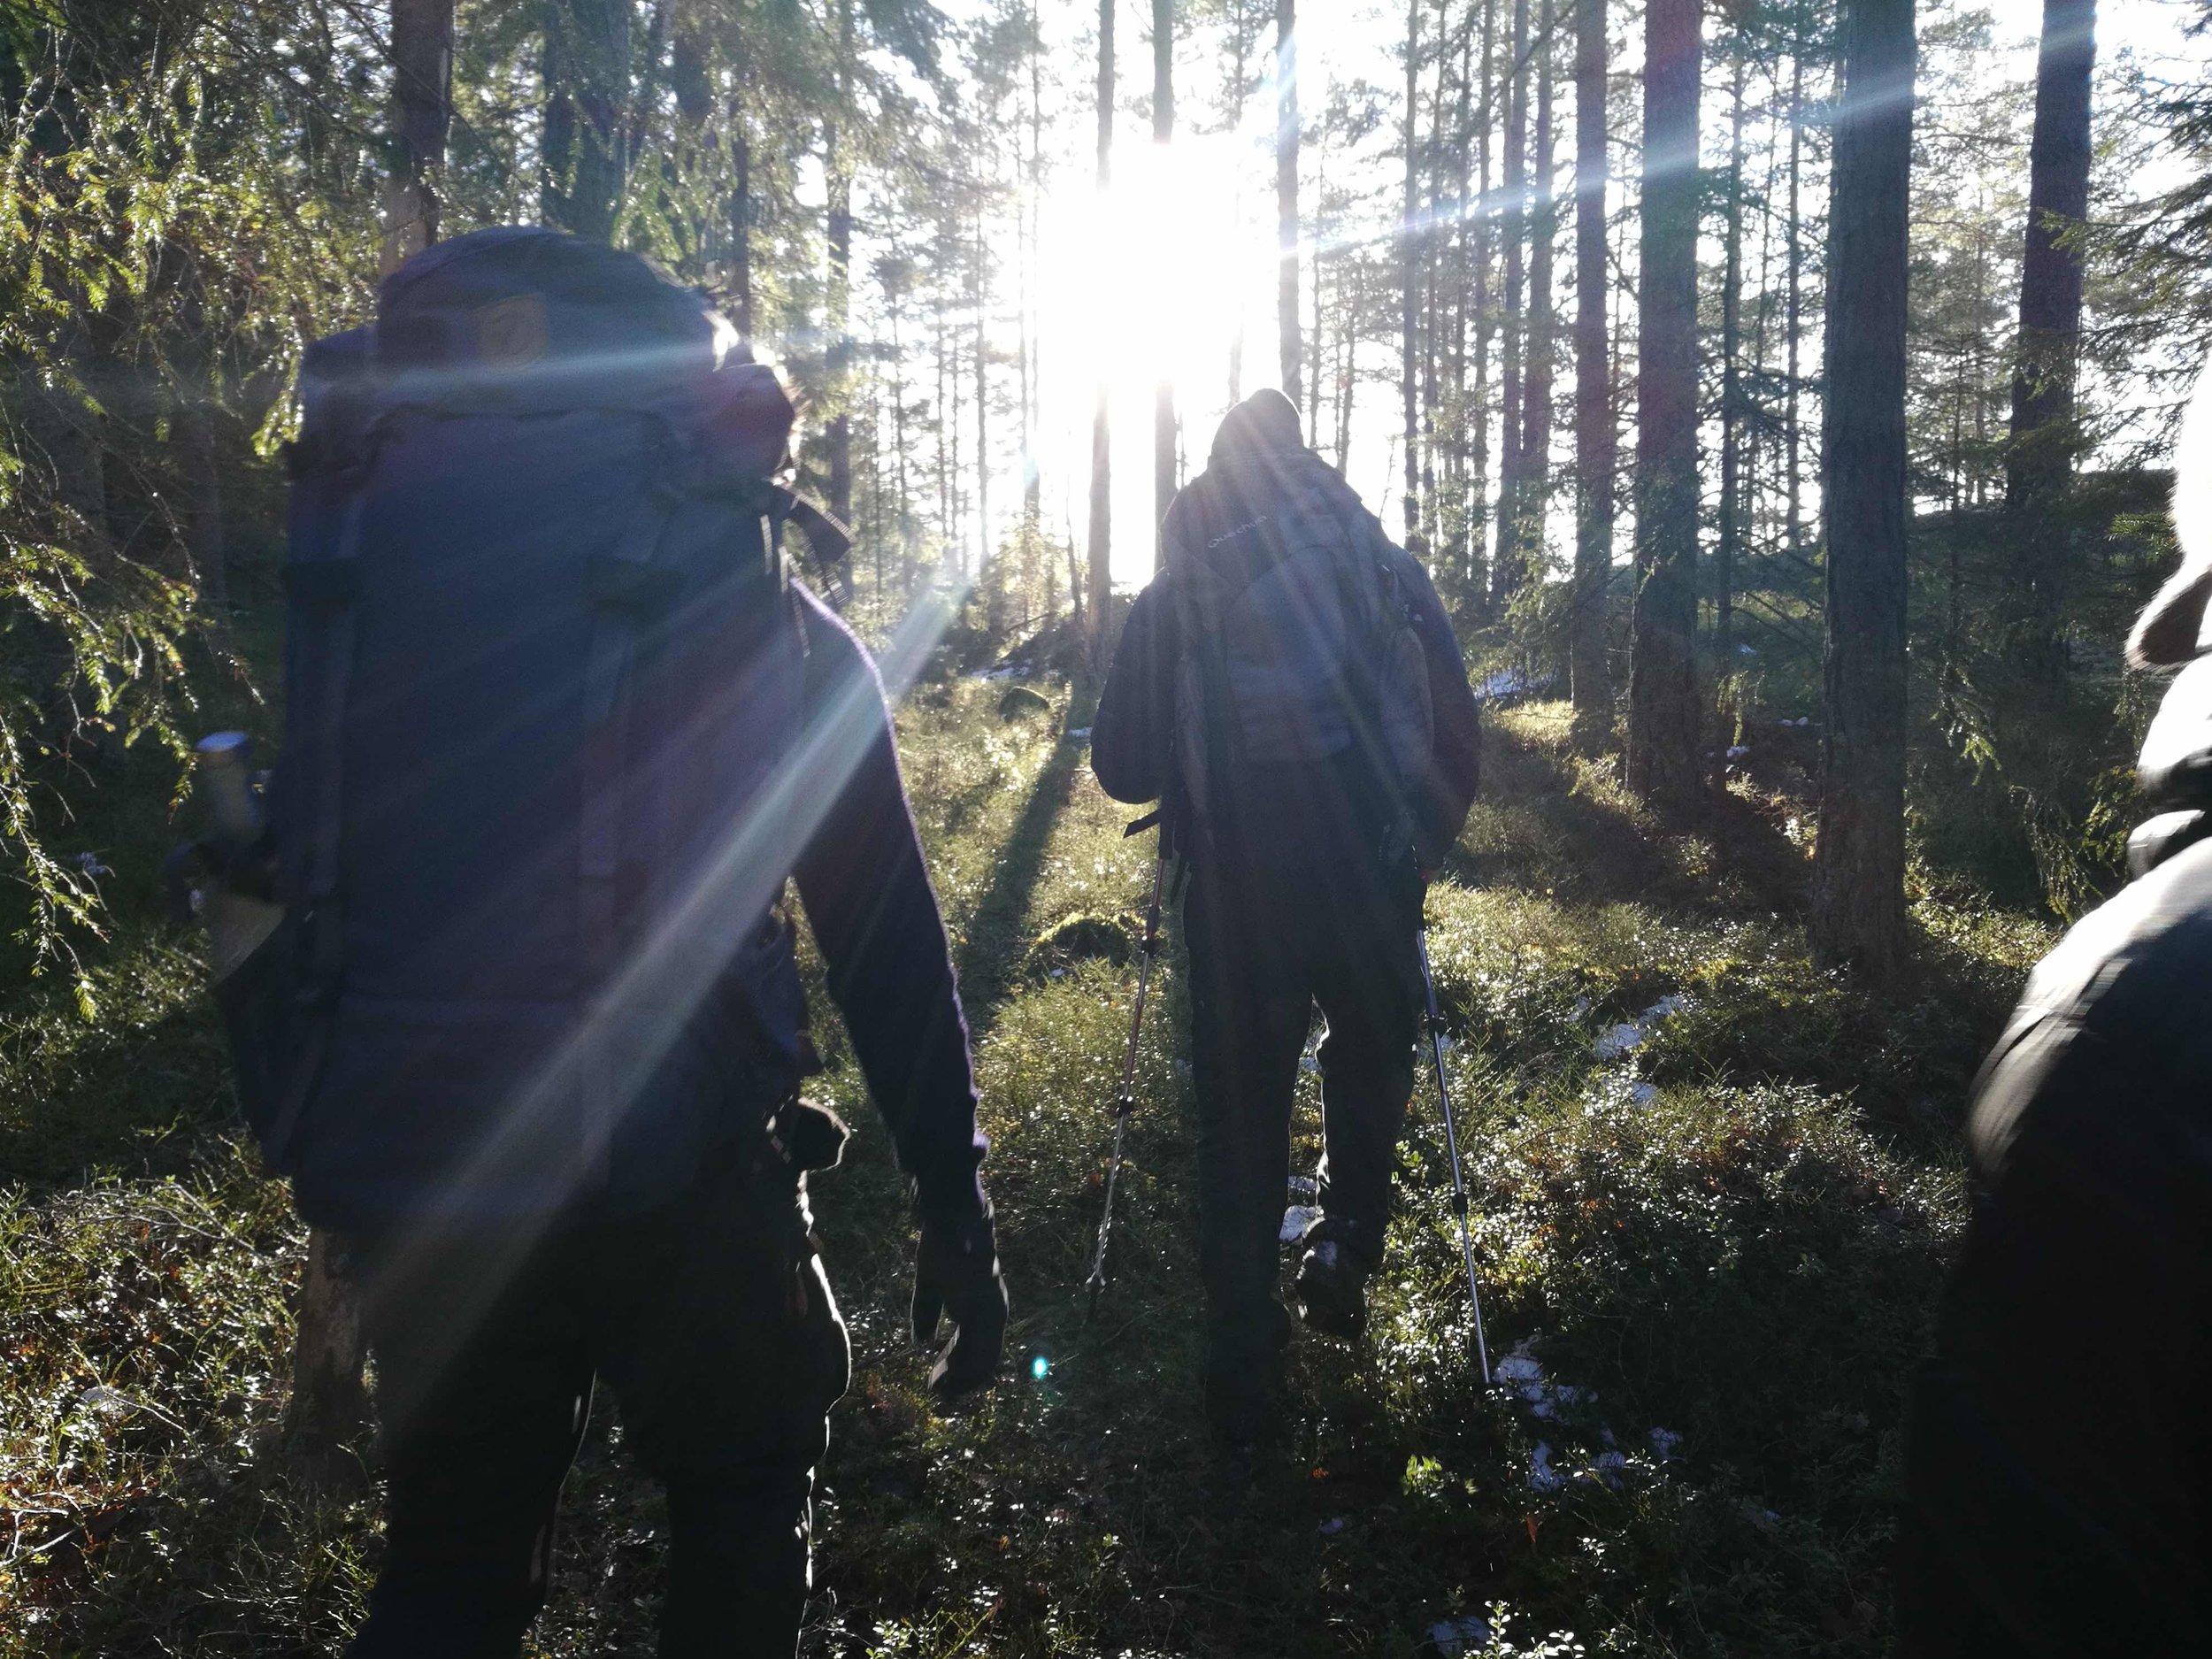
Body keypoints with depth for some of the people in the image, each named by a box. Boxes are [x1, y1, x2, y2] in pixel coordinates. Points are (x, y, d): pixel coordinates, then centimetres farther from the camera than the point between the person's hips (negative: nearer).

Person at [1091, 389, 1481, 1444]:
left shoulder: (1170, 603, 2)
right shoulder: (1388, 574, 4)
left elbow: (1121, 767, 2)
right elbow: (1460, 739, 4)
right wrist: (1422, 843, 18)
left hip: (1237, 890, 0)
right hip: (1370, 878, 1)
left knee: (1239, 1111, 11)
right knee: (1371, 1067, 26)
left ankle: (1245, 1372, 12)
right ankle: (1346, 1243, 7)